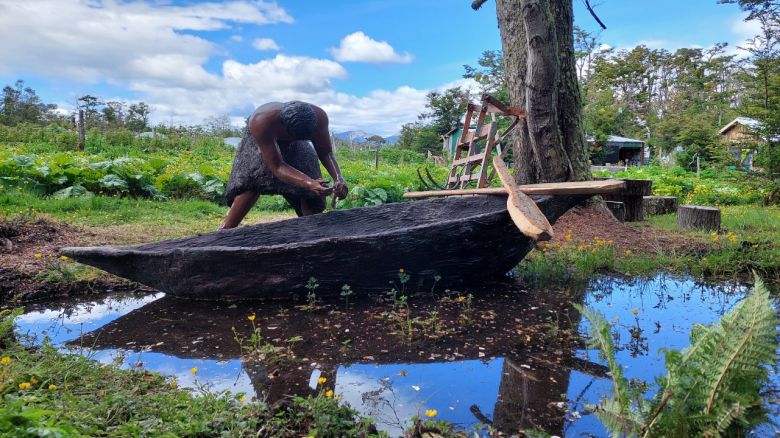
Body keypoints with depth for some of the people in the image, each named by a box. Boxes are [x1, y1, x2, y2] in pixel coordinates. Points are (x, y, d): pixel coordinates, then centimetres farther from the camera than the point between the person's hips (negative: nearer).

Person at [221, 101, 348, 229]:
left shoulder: (318, 116, -35)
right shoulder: (261, 122, -46)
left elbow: (326, 153, -22)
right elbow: (277, 167, -43)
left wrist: (338, 178, -42)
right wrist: (309, 183, -59)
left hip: (293, 146, 3)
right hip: (259, 142, -3)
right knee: (251, 181, -28)